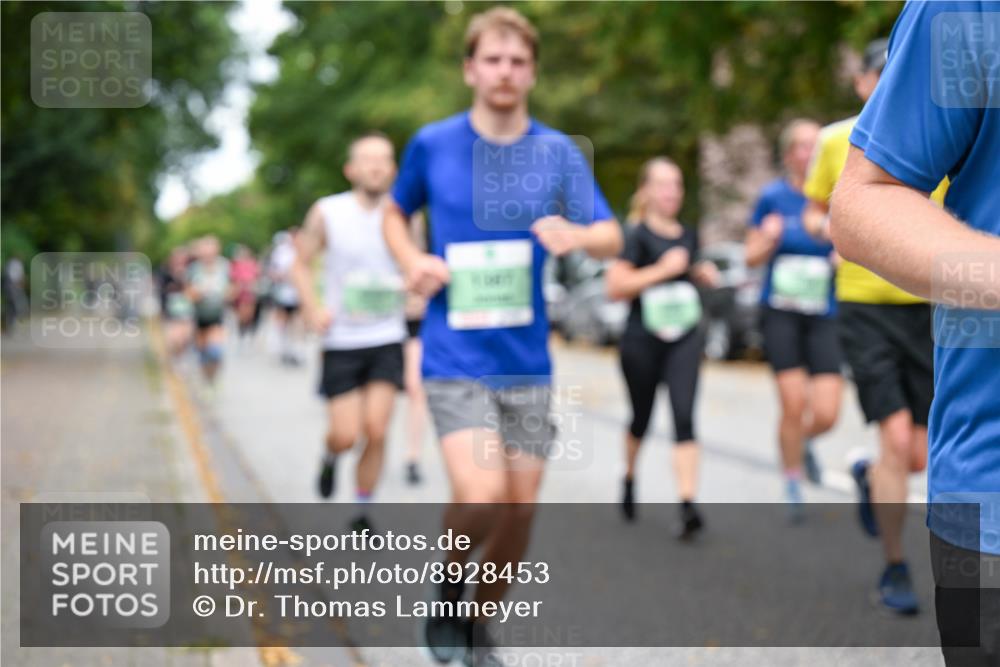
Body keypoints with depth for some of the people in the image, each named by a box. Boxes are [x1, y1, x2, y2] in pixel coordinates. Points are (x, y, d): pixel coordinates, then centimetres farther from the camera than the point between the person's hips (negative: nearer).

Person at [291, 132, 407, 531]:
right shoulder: (327, 213, -4)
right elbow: (300, 264, 3)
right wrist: (312, 309, -13)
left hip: (387, 339, 1)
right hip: (341, 341, -1)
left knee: (375, 430, -9)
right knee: (345, 436, -5)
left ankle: (362, 512, 11)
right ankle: (330, 456, 33)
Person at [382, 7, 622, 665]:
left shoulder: (558, 151, 2)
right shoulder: (432, 144, 0)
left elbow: (612, 237, -2)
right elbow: (395, 213, 16)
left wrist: (577, 235, -24)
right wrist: (413, 261, -4)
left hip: (528, 358, 3)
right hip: (455, 357, -2)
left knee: (521, 507, 5)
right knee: (481, 497, -19)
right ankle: (447, 587, 14)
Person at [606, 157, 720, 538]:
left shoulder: (688, 235, 10)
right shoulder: (636, 235, -8)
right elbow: (614, 287, -16)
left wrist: (702, 273, 7)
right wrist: (662, 269, -19)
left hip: (685, 337, 3)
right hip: (642, 339, -3)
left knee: (684, 416, -12)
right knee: (641, 417, 15)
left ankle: (688, 505, -17)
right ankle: (629, 478, 43)